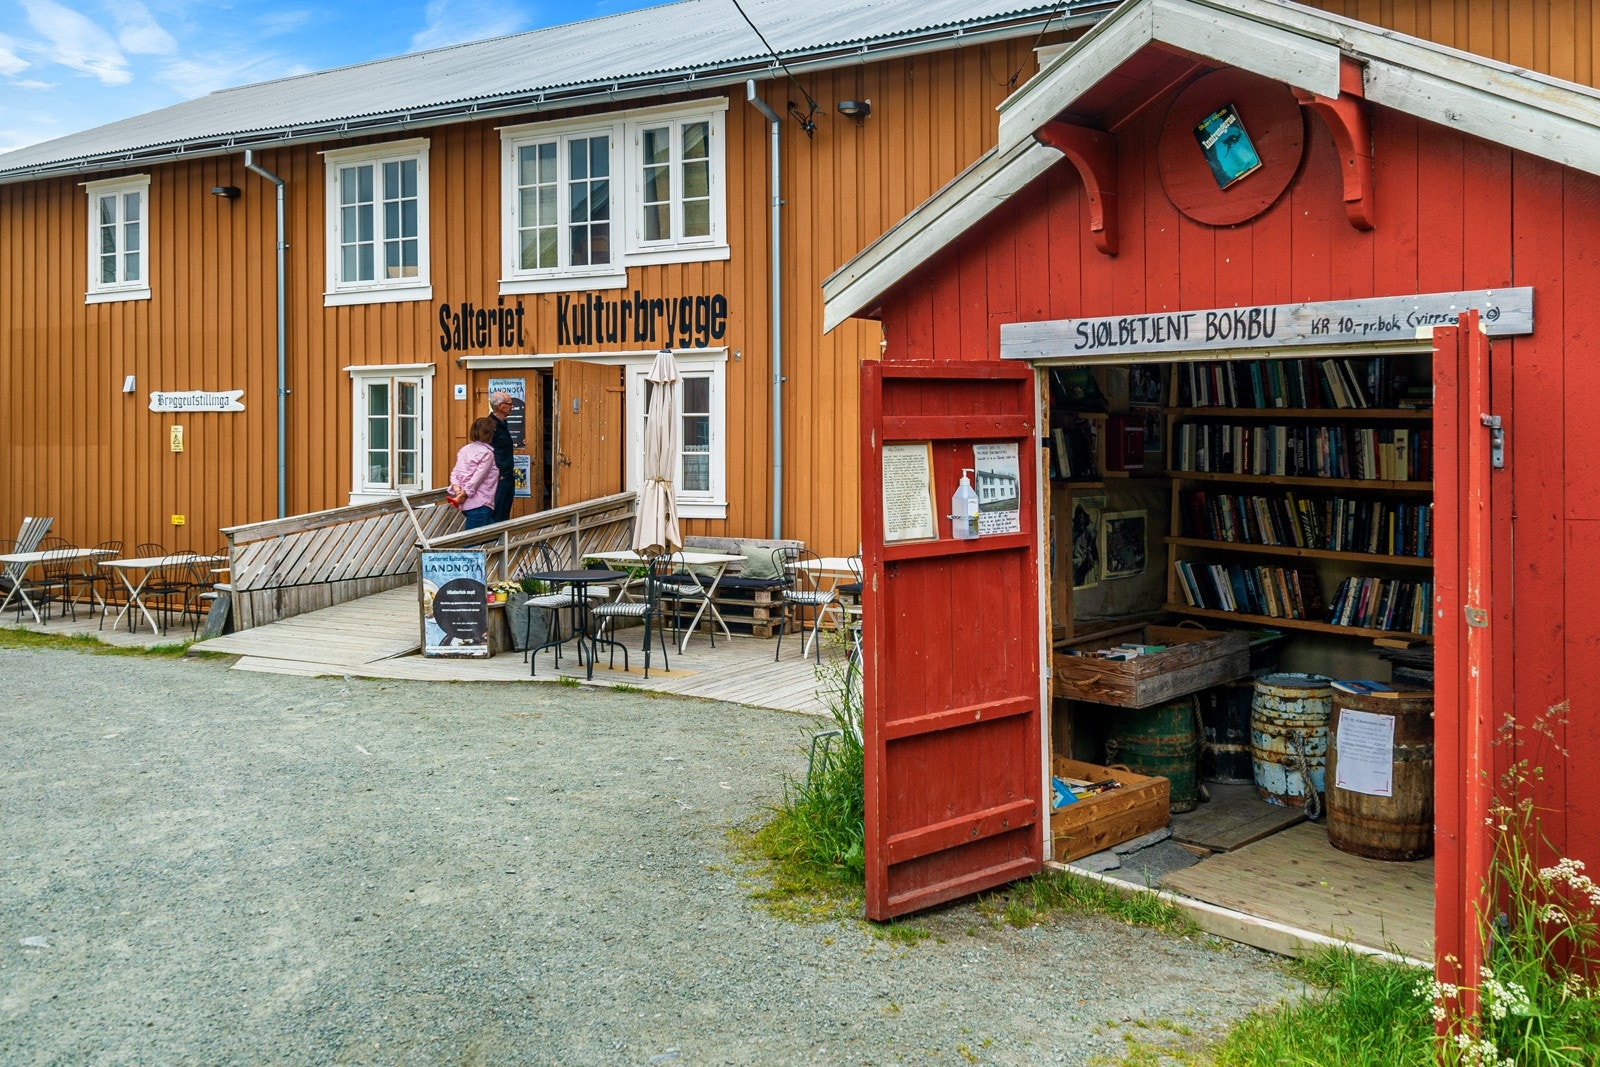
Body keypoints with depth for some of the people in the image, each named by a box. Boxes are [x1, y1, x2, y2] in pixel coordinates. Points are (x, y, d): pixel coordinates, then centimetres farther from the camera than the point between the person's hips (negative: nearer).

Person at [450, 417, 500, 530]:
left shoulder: (465, 449, 12)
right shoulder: (487, 453, -10)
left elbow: (455, 473, 6)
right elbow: (478, 477, -14)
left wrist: (457, 490, -5)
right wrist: (464, 494, -9)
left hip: (466, 504, 8)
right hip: (479, 504, -8)